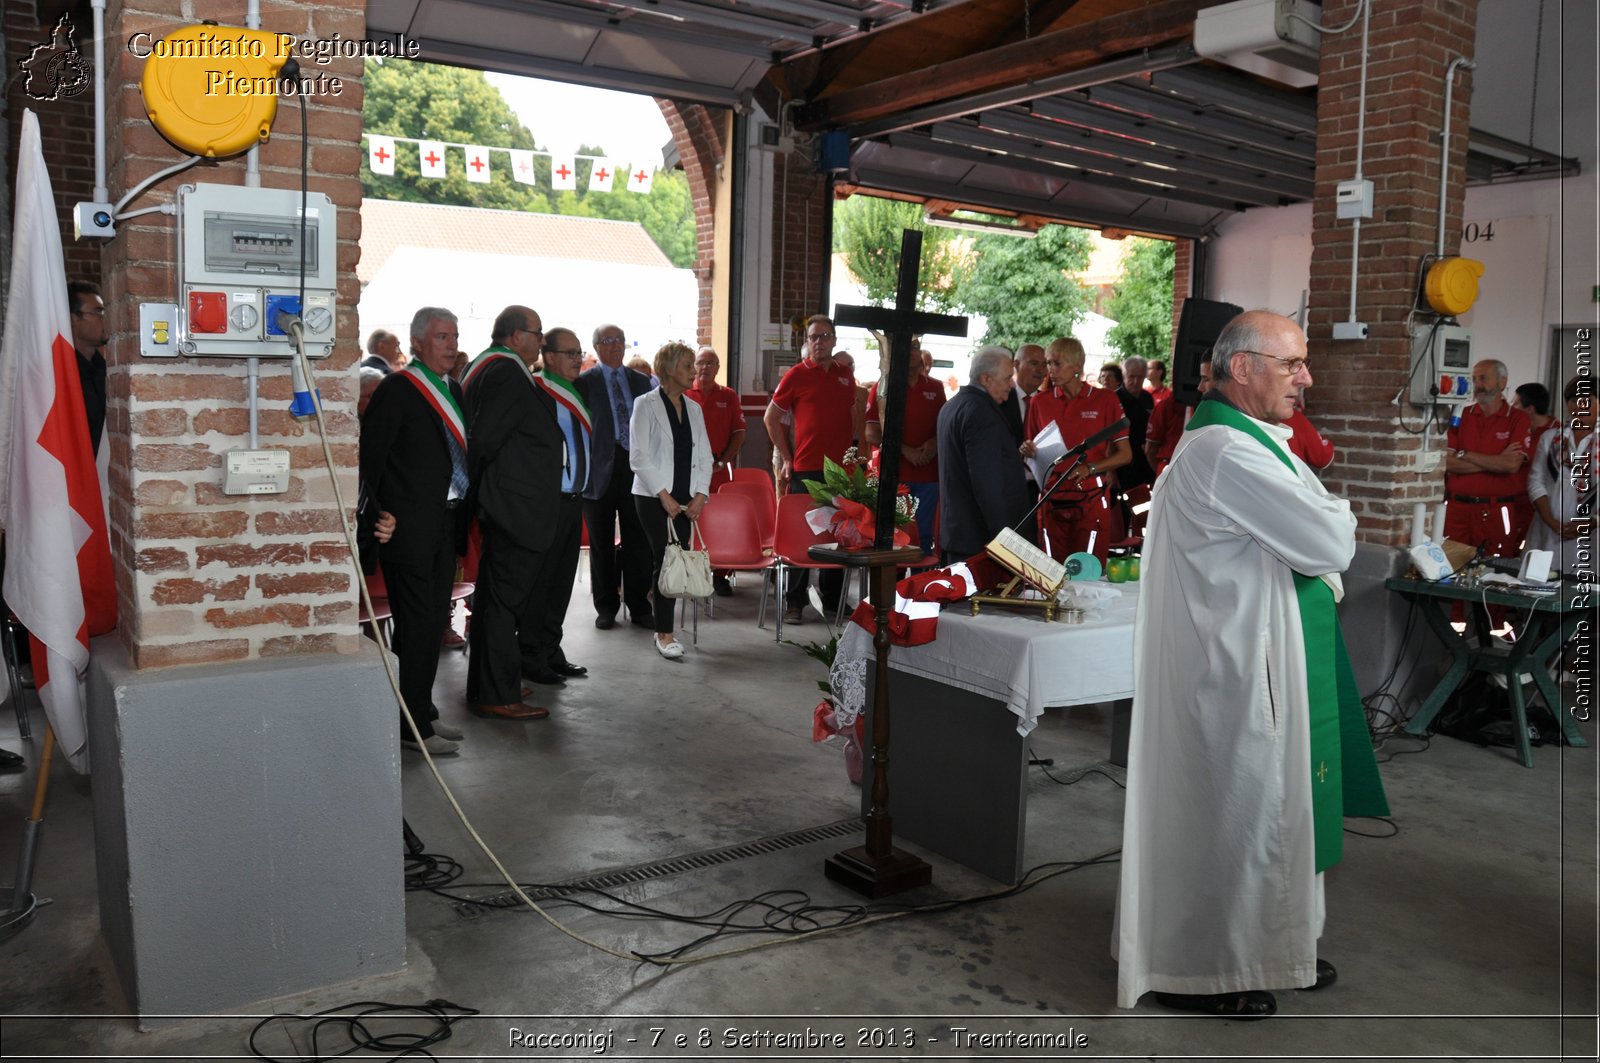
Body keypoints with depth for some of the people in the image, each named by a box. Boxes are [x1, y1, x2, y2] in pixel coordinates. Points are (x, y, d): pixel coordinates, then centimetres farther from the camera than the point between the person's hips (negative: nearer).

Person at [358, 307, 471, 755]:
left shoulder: (452, 391, 15)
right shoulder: (396, 389, -9)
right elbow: (368, 457, -13)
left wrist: (464, 512, 9)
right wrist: (375, 515, -18)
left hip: (446, 523, 8)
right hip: (409, 527, -8)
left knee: (435, 621, 15)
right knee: (416, 625, -2)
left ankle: (422, 711, 28)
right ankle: (413, 726, 8)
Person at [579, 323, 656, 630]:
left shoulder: (642, 381, 11)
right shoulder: (584, 382, 1)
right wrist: (584, 465, -8)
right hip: (601, 469, -2)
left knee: (638, 541, 5)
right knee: (602, 543, 7)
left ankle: (639, 607, 15)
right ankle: (606, 607, 17)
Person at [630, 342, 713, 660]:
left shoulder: (694, 408, 13)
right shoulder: (646, 405, -4)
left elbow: (704, 456, 12)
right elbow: (639, 456, -9)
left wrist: (700, 494, -1)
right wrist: (663, 495, -13)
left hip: (686, 499, 5)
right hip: (653, 496, -5)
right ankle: (664, 634, 0)